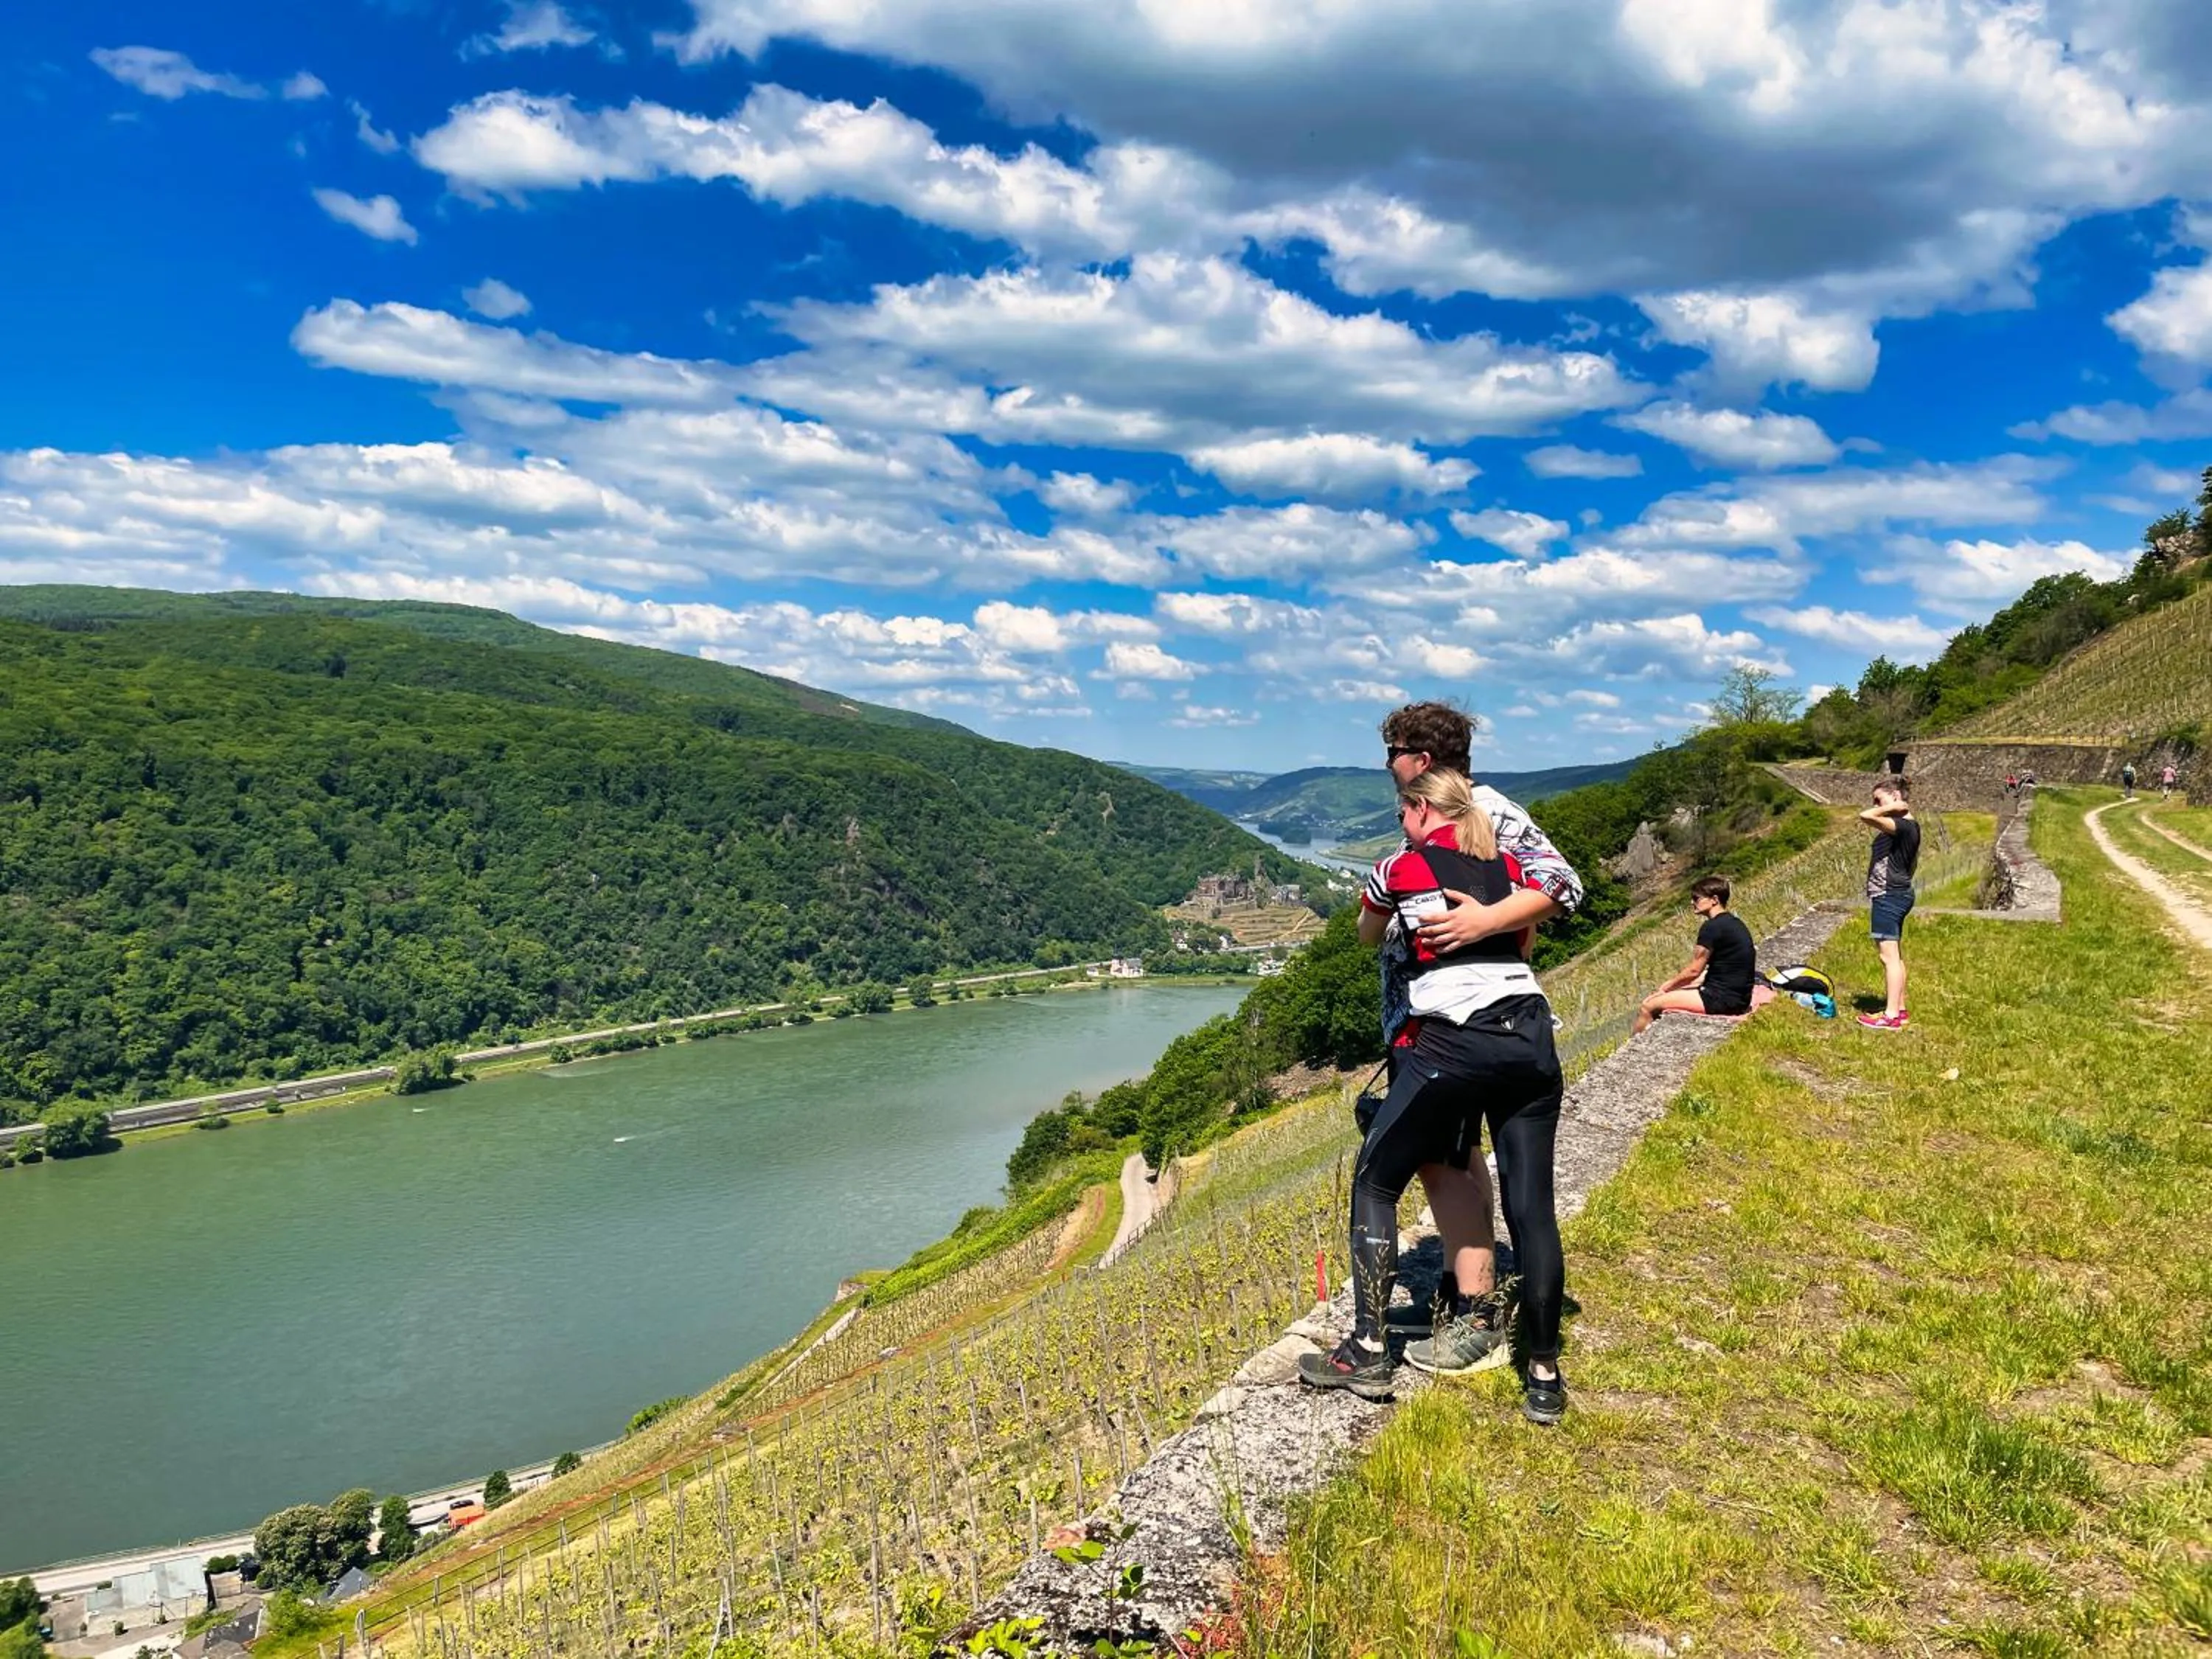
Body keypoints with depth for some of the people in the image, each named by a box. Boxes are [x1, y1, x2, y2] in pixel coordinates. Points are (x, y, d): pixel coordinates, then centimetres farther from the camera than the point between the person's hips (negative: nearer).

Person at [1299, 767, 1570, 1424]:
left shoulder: (1401, 869, 6)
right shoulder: (1509, 865, 17)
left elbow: (1367, 935, 27)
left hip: (1451, 1043, -5)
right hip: (1530, 1037, 5)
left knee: (1375, 1180, 9)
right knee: (1531, 1206, 6)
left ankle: (1367, 1352, 6)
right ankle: (1544, 1377, 9)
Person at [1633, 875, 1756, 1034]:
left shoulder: (1712, 927, -16)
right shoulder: (1734, 923, 14)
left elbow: (1693, 971, -13)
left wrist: (1666, 987, 3)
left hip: (1722, 1000, -11)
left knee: (1648, 1007, -10)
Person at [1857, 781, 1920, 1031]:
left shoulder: (1902, 826, -19)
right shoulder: (1909, 827, 13)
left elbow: (1866, 816, -32)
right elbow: (1913, 864, 22)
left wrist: (1892, 808, -17)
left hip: (1888, 896, -11)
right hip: (1899, 893, 11)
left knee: (1889, 956, -9)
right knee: (1895, 956, 16)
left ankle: (1891, 1016, -9)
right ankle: (1899, 1009, 24)